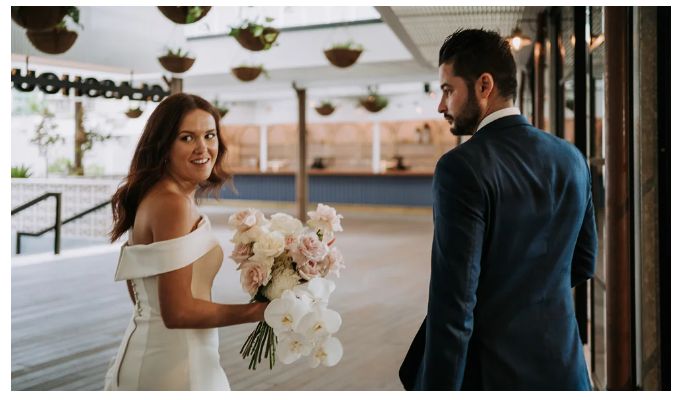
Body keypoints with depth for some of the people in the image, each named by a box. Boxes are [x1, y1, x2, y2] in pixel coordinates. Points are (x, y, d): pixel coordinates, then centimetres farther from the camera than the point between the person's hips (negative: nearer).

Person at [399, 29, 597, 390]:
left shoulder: (461, 167, -20)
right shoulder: (571, 158, 2)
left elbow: (453, 304, -23)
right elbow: (582, 264, 12)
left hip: (487, 373, -6)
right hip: (562, 366, 7)